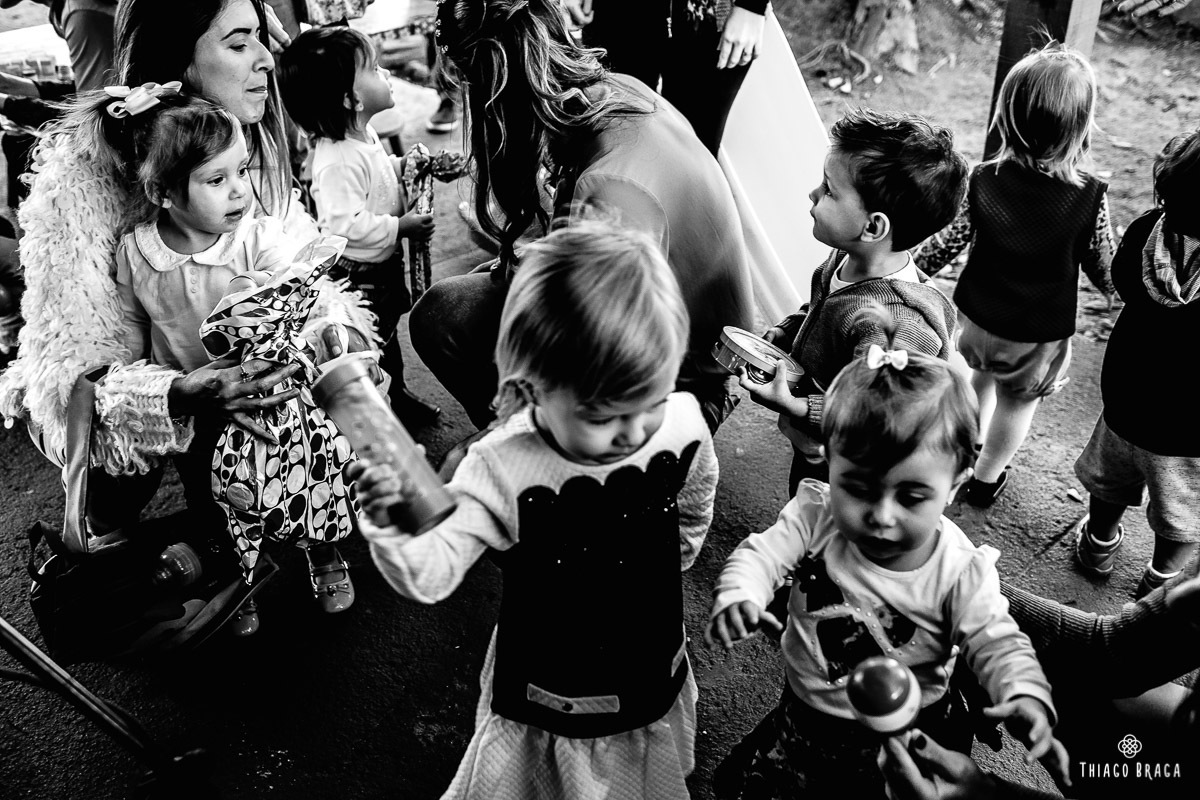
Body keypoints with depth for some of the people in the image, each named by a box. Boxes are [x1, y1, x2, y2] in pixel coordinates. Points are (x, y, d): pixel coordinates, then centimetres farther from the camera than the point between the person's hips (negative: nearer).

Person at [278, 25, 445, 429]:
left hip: (385, 265, 10)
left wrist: (401, 167, 5)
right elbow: (344, 225, -35)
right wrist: (400, 227, -29)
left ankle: (397, 395, 46)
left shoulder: (364, 134, 1)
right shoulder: (337, 161, -31)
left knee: (387, 334, 26)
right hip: (356, 276, -10)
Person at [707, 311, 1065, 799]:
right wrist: (738, 596, -38)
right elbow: (760, 554, -15)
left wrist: (1025, 696, -38)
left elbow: (997, 644, -16)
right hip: (806, 718, 2)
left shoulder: (961, 572, -19)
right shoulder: (815, 516, -16)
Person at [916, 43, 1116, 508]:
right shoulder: (1091, 198, -22)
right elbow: (1102, 268, -9)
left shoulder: (983, 180, -18)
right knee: (1019, 401, 21)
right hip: (1041, 332, -2)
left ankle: (972, 446, 51)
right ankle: (986, 478, 40)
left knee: (981, 374, 30)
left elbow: (948, 244, -9)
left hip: (978, 317, 2)